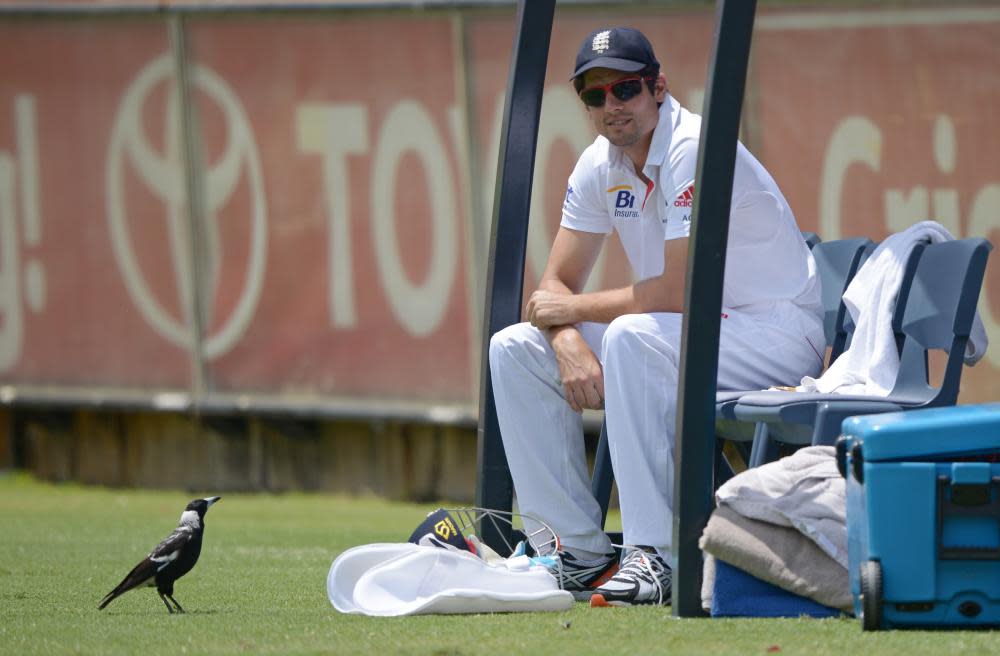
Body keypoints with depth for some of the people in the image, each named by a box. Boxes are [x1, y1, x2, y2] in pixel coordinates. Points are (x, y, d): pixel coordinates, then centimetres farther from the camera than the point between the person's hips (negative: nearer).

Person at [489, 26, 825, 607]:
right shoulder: (601, 165, 4)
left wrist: (573, 307, -13)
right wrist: (568, 341, -18)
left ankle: (655, 557, -33)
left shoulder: (692, 150, -21)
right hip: (683, 336, 9)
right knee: (513, 350, -2)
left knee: (631, 337, -36)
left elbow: (678, 293, -25)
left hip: (778, 336, -9)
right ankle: (584, 552, -2)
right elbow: (556, 286, 5)